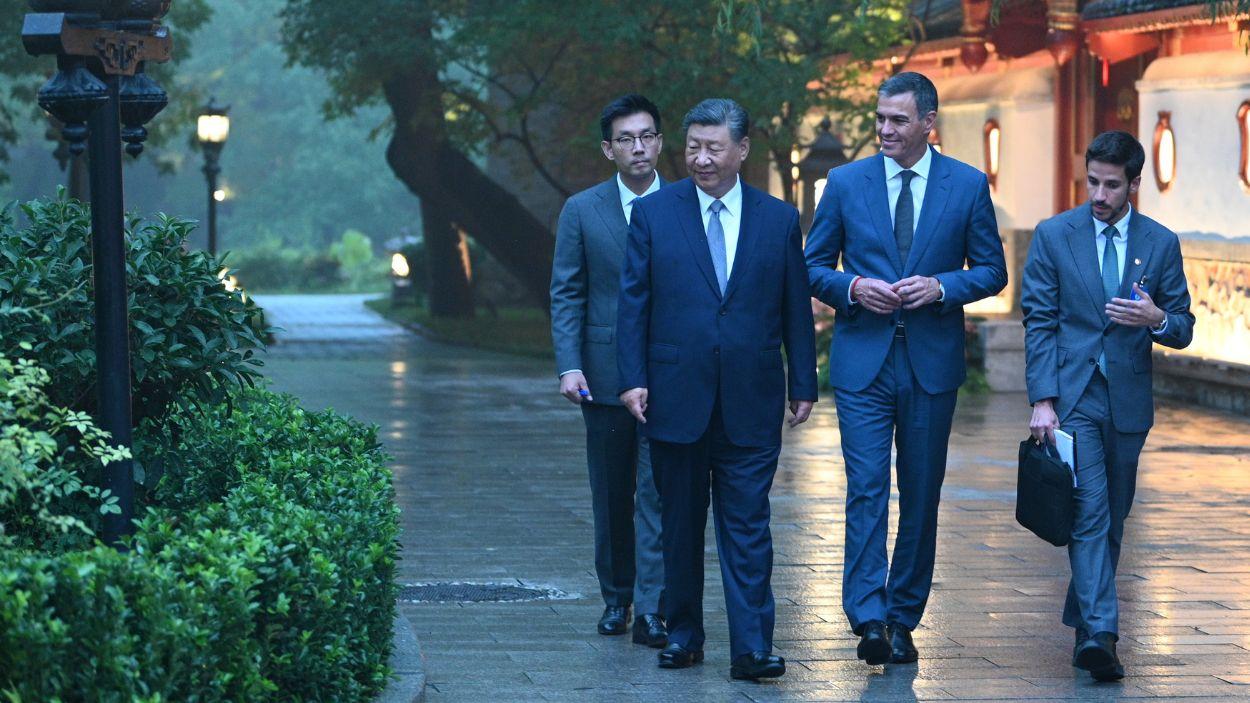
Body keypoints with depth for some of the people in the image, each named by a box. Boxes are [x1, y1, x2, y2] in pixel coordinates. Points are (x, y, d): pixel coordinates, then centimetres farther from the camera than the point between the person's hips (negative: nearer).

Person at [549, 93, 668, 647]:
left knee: (658, 493, -7)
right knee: (611, 496, 10)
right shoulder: (582, 211, 5)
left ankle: (651, 611, -7)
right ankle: (616, 597, 25)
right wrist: (569, 366, -7)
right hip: (605, 373, 2)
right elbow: (566, 295, 4)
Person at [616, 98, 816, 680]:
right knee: (680, 524, 10)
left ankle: (751, 648, -6)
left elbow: (796, 309, 8)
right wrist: (633, 379, -5)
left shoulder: (779, 220, 6)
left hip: (750, 402, 0)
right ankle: (683, 634, 21)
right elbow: (633, 302, 3)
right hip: (676, 395, 1)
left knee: (747, 526, -4)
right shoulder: (653, 213, 3)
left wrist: (803, 385, 6)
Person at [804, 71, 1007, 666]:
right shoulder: (846, 182, 3)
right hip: (863, 361, -1)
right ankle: (868, 619, -15)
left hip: (932, 364, 1)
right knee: (865, 489, -11)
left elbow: (992, 270, 6)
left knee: (921, 495, 6)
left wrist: (941, 287, -12)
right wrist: (852, 288, -12)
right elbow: (814, 266, 8)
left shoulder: (968, 186, 3)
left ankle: (903, 619, 16)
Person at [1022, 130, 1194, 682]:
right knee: (1089, 513, -14)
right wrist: (1042, 400, -9)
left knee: (1111, 521, 9)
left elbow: (1183, 329, 8)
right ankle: (1099, 631, -22)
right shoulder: (1053, 236, 1)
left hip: (1128, 402, 3)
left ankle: (1083, 623, 23)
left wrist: (1157, 319, -17)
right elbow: (1038, 322, -1)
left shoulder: (1161, 243, 5)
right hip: (1072, 397, -3)